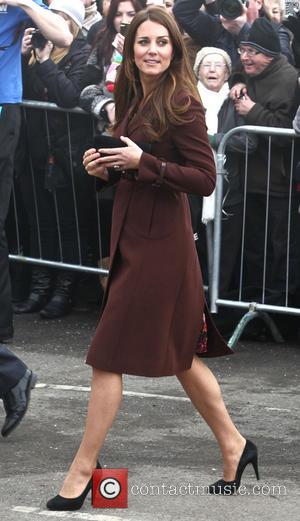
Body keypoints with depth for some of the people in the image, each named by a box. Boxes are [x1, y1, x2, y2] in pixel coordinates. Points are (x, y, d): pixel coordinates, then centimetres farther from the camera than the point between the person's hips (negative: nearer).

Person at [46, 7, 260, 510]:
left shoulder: (181, 103, -14)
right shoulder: (132, 100, 10)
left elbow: (204, 179, -17)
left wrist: (142, 162, -23)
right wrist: (104, 167, -1)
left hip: (159, 242, -9)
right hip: (132, 236, 9)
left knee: (109, 358, -5)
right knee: (179, 353, 16)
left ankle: (81, 473, 2)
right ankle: (233, 446, 29)